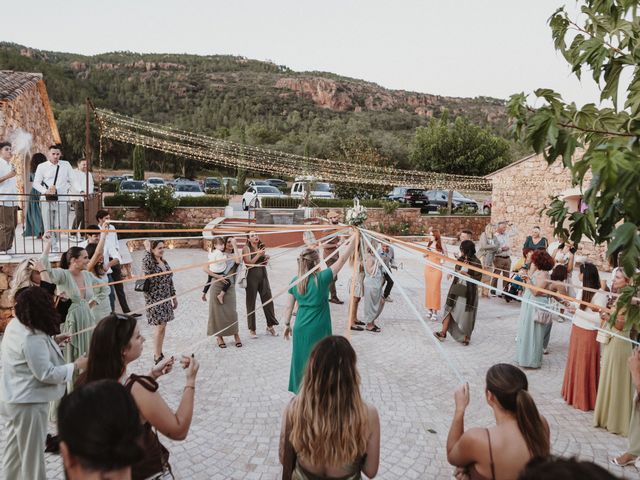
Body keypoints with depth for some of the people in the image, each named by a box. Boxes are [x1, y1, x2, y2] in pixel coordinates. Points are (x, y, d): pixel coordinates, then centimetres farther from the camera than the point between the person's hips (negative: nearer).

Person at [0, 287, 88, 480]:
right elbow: (46, 374, -26)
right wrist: (76, 365, -17)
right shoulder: (33, 339, -31)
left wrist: (52, 340, 8)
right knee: (32, 452, 9)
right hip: (28, 402, -10)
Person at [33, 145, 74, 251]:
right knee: (49, 227, 2)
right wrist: (45, 191, -11)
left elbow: (71, 181, 11)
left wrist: (65, 189, -3)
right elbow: (36, 183, 5)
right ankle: (53, 248, 9)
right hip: (47, 200, 1)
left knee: (62, 226, -5)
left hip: (62, 199, 0)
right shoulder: (42, 166, 5)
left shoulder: (66, 165, 7)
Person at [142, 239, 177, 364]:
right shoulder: (149, 263, -13)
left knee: (162, 327, 12)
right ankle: (158, 358, 8)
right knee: (160, 327, -5)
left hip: (165, 299, 7)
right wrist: (147, 250, -31)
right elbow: (145, 263, -41)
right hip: (154, 300, -7)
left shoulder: (164, 262, 8)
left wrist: (174, 297, 17)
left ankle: (158, 353, 24)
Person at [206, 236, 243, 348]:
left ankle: (235, 334, 15)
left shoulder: (234, 256, 8)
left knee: (231, 311, 0)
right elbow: (205, 268, -2)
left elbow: (238, 260, -18)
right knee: (217, 311, 4)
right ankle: (219, 336, 16)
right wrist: (217, 276, -13)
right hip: (217, 286, -1)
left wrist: (235, 245, -12)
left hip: (229, 287, 1)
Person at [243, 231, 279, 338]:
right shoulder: (246, 248, -5)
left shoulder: (261, 247, 10)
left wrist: (266, 258, -2)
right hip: (252, 276, -5)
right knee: (251, 303, 4)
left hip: (263, 275, 5)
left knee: (268, 300, 5)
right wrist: (258, 255, -17)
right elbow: (248, 263, -14)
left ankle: (270, 326, 20)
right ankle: (252, 330, 14)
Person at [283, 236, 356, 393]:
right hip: (318, 330, -5)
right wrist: (354, 239, -8)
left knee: (301, 361, 19)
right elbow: (342, 259, -13)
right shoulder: (321, 278, -15)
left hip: (300, 329, 5)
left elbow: (289, 307, 3)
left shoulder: (295, 281, -2)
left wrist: (287, 324, 17)